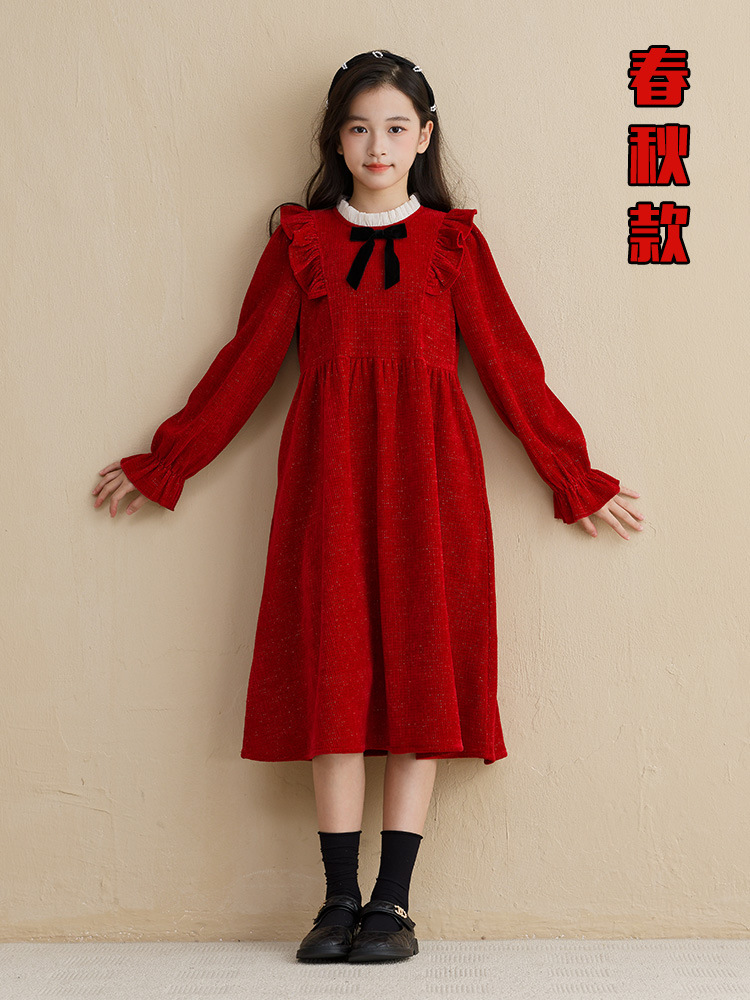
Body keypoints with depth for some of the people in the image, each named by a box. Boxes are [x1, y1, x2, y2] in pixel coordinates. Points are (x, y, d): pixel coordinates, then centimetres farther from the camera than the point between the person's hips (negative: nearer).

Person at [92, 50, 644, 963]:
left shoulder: (452, 242, 9)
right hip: (328, 477, 1)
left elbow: (509, 364, 9)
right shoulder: (300, 240, 11)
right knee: (334, 681, -2)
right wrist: (161, 467, 14)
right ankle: (340, 899, 6)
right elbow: (245, 363, 13)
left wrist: (575, 478, 8)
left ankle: (393, 902, 6)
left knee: (422, 679, -2)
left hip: (427, 478, 0)